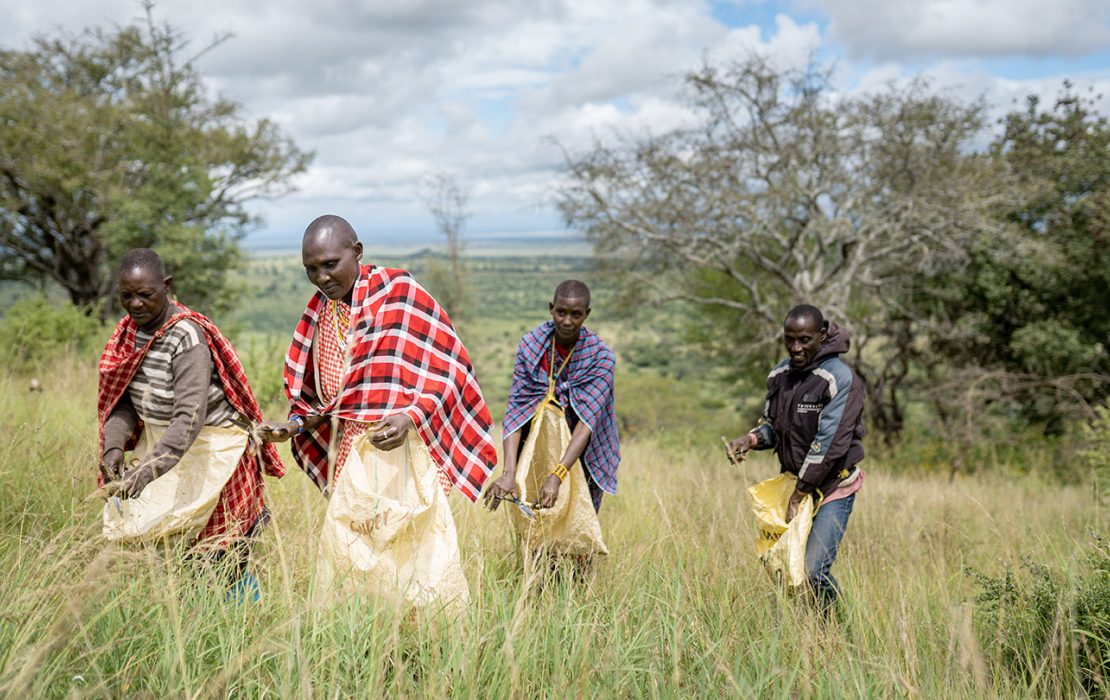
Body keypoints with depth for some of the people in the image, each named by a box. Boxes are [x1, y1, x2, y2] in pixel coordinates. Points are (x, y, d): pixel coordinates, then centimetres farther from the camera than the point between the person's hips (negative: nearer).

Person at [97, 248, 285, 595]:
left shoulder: (188, 337, -26)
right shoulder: (129, 331, -2)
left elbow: (190, 418, -33)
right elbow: (122, 400, 1)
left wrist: (145, 472, -42)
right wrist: (113, 446, -17)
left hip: (209, 442, -8)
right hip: (159, 439, 8)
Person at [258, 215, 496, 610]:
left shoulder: (399, 292, -6)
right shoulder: (319, 311, 12)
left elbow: (446, 367, -8)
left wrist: (410, 417, -22)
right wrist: (294, 425, 0)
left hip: (401, 447, -5)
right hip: (349, 451, 6)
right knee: (345, 554, 4)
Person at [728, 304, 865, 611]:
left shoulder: (840, 379, -17)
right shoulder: (780, 374, 4)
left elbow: (829, 442, -20)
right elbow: (772, 424, 14)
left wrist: (799, 494, -18)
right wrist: (750, 439, -9)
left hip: (832, 485, -6)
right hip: (792, 480, 7)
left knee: (813, 570, -14)